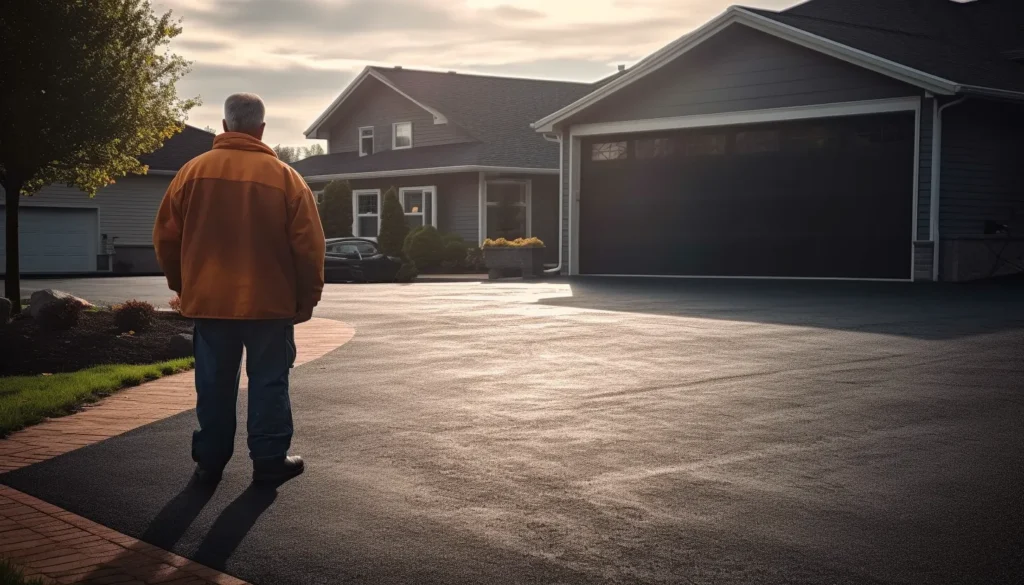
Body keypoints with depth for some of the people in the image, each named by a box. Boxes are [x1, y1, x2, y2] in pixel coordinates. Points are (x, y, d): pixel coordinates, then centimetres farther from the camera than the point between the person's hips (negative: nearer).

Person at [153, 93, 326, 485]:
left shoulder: (192, 172, 1)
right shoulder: (284, 177, -5)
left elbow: (166, 237, 4)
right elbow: (308, 245, -7)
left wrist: (183, 285, 17)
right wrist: (307, 298, 4)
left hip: (209, 301, 2)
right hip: (270, 303, -2)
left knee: (214, 384, 11)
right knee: (268, 382, 8)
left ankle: (210, 461, 17)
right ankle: (269, 460, 11)